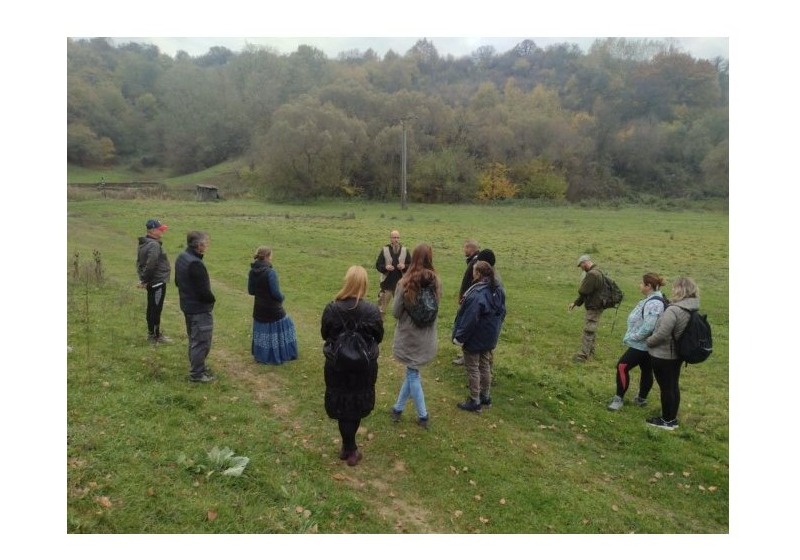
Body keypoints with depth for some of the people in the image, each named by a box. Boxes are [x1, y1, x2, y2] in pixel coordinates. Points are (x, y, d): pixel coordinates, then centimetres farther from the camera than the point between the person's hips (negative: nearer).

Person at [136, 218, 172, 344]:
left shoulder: (144, 244, 14)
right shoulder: (154, 245, -20)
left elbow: (139, 263, 19)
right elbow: (150, 265, -26)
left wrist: (143, 278, 16)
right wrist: (145, 280, -16)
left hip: (151, 282, 10)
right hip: (158, 282, -10)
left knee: (152, 308, 17)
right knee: (156, 309, -3)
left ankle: (151, 333, 28)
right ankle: (156, 336, 3)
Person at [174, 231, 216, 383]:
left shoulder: (181, 258, 4)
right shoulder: (195, 263, -27)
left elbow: (178, 282, 16)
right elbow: (203, 291, -26)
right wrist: (212, 299, -7)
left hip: (188, 305, 10)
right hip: (200, 309, -10)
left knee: (194, 339, 22)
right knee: (201, 342, 2)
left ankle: (196, 366, 36)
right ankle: (197, 374, 11)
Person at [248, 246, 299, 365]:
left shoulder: (253, 271, -2)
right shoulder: (270, 272, -23)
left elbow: (250, 291, 6)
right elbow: (276, 293, -23)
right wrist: (281, 298, -3)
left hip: (259, 309, 6)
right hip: (272, 309, -6)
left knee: (262, 331, 18)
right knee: (276, 330, 11)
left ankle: (261, 356, 27)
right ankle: (282, 354, 19)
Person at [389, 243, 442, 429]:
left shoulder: (406, 283, -19)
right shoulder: (436, 282, -8)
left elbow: (395, 312, -10)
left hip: (409, 335, -3)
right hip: (427, 336, 4)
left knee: (413, 374, 12)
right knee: (412, 371, 19)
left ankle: (423, 416, 20)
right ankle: (398, 408, 30)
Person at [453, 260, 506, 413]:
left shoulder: (477, 294, -29)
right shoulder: (498, 290, 1)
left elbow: (469, 319, -27)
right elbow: (502, 313, 11)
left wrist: (459, 337, -18)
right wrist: (495, 329, 22)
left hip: (475, 338, -9)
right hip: (489, 337, 9)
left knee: (473, 368, 5)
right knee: (485, 366, 20)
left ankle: (475, 402, 14)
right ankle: (486, 397, 32)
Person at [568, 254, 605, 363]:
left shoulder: (592, 274, -23)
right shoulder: (597, 272, 13)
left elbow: (582, 291, -23)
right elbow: (587, 291, 16)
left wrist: (581, 284, -1)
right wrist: (575, 303, 13)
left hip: (594, 308, -10)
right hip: (595, 306, 10)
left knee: (588, 331, -8)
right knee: (592, 330, 19)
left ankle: (583, 355, -6)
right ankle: (590, 351, 30)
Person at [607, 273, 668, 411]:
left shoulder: (654, 303, -26)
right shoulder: (651, 299, 8)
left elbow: (648, 327, -31)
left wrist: (631, 337, -20)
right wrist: (631, 336, 11)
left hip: (643, 344, -11)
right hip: (644, 344, 11)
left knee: (622, 366, -10)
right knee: (646, 370, 20)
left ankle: (619, 398, -2)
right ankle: (642, 398, 33)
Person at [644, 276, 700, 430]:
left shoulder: (673, 310, -27)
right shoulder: (691, 310, 1)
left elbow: (662, 334, -26)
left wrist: (648, 341, -9)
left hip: (663, 355, -8)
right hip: (676, 354, 8)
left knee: (666, 388, 5)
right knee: (673, 386, 18)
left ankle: (667, 420, 18)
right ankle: (672, 418, 31)